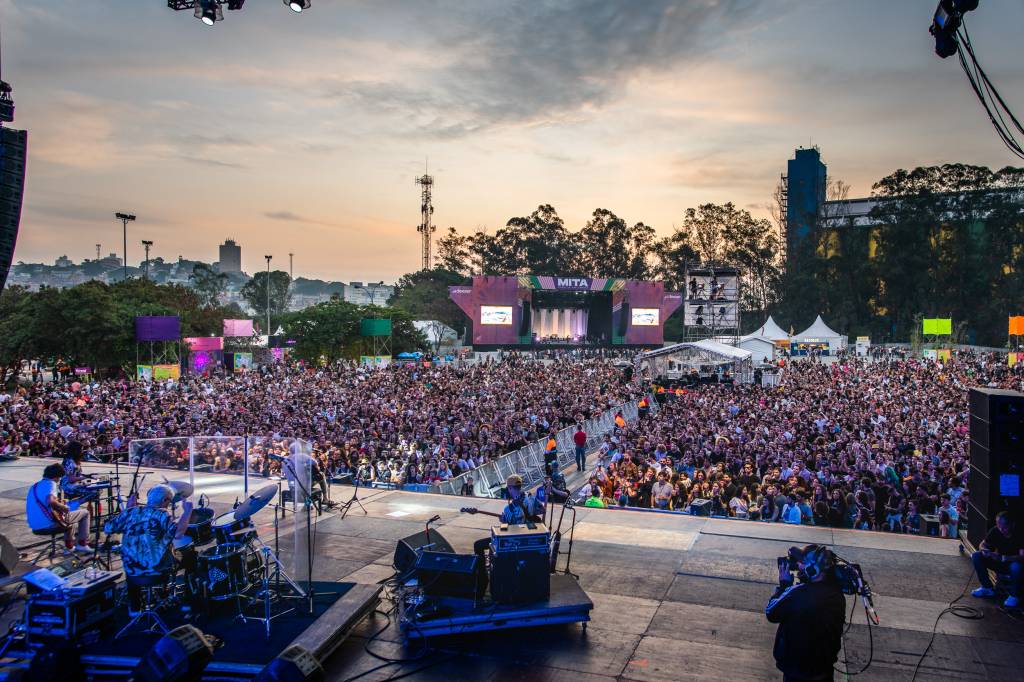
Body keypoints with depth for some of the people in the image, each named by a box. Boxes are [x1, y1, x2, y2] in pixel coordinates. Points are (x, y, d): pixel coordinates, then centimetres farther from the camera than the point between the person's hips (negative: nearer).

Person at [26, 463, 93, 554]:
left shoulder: (36, 485, 14)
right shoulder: (51, 484, -14)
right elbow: (50, 501, -34)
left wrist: (60, 504, 26)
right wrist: (63, 507, -17)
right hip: (50, 523, -9)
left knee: (69, 514, 36)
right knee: (85, 513, 7)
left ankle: (69, 546, 37)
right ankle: (82, 544, 7)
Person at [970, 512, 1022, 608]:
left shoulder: (1018, 534, -25)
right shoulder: (996, 531, -12)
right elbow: (983, 545, -3)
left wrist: (1003, 558, -46)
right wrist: (984, 550, -27)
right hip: (1000, 564, 5)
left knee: (1016, 566, -39)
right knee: (976, 556, -14)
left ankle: (1014, 596, -13)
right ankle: (987, 588, 1)